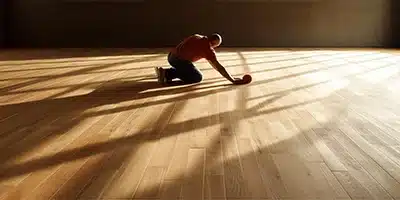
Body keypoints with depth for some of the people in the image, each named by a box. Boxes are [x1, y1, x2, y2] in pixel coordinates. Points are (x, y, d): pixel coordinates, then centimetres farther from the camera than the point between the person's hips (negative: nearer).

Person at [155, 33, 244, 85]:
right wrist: (232, 80, -4)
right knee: (198, 77, 5)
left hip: (171, 56, 9)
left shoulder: (198, 37, 21)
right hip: (180, 60, -9)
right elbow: (218, 67, -8)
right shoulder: (208, 47, -5)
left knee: (184, 70, 34)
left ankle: (167, 72, 10)